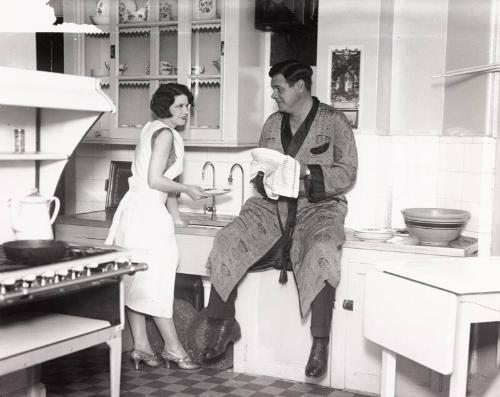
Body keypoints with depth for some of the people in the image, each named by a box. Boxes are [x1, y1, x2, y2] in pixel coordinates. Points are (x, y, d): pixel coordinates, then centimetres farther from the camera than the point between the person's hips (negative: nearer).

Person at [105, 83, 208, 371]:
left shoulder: (153, 129, 19)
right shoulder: (166, 134, -11)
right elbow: (155, 181, -18)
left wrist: (176, 216, 23)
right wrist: (187, 189, -4)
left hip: (136, 207, 10)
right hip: (147, 210, -10)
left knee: (139, 279, 9)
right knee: (157, 277, -4)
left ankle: (141, 346, 15)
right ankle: (174, 349, 3)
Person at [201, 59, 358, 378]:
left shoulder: (334, 121, -1)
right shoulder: (273, 123, 14)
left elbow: (347, 172, -5)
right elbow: (258, 168, 18)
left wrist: (308, 176, -20)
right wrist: (265, 178, -6)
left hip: (319, 206, -5)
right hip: (273, 205, 5)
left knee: (321, 253, -36)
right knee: (227, 242, -17)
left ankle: (321, 342, -25)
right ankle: (223, 325, 0)